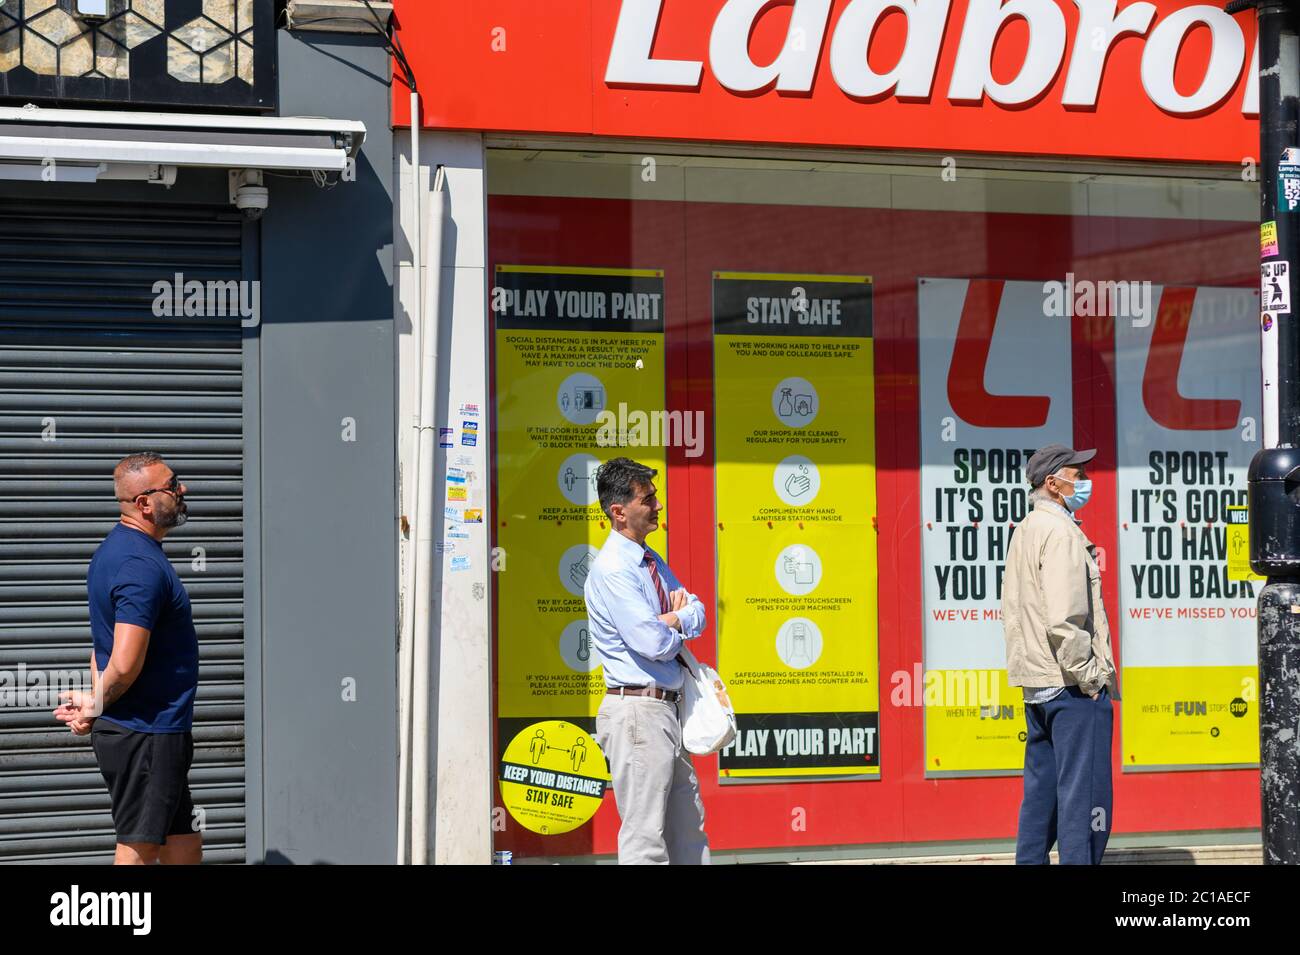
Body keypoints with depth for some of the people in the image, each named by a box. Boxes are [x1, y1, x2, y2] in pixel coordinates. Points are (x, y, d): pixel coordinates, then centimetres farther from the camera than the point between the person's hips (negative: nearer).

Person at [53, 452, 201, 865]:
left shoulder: (114, 549, 13)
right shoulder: (144, 567, -21)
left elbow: (103, 643, 18)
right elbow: (125, 666, -26)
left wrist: (95, 703, 6)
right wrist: (97, 706, -8)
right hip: (147, 737, -10)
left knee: (183, 848, 16)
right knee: (138, 851, -2)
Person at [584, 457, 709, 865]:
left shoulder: (652, 562, 14)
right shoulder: (612, 568, -16)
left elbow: (698, 612, 11)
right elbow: (653, 643, -22)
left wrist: (673, 620, -12)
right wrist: (682, 623, 0)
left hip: (667, 708, 10)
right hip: (637, 711, -10)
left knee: (688, 827, 15)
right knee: (645, 837, -6)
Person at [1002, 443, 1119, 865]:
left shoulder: (1024, 531, 15)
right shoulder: (1060, 532, -15)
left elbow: (1012, 609, 20)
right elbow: (1064, 619, -23)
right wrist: (1090, 677, -16)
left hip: (1036, 684, 10)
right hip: (1071, 686, -10)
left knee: (1041, 791, 15)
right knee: (1085, 797, -5)